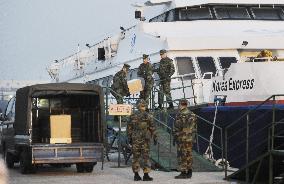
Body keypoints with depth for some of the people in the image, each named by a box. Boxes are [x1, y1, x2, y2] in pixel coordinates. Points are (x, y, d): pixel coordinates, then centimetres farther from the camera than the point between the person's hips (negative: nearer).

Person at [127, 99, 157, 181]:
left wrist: (129, 138, 13)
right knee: (146, 157, 0)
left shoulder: (133, 116, 3)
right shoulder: (148, 116, -6)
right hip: (145, 139, -3)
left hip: (135, 139, 3)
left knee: (136, 157, 8)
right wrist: (155, 138, 2)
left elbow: (129, 128, 5)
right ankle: (146, 175, -2)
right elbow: (152, 128, -5)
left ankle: (136, 175, 9)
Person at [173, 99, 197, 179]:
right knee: (189, 155, 10)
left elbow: (177, 127, -15)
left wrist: (174, 138, -8)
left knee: (182, 156, -4)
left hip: (182, 138, -7)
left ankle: (183, 173, -5)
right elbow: (194, 127, 14)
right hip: (190, 138, 7)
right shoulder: (192, 114, 11)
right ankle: (189, 173, 13)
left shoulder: (180, 114, -12)